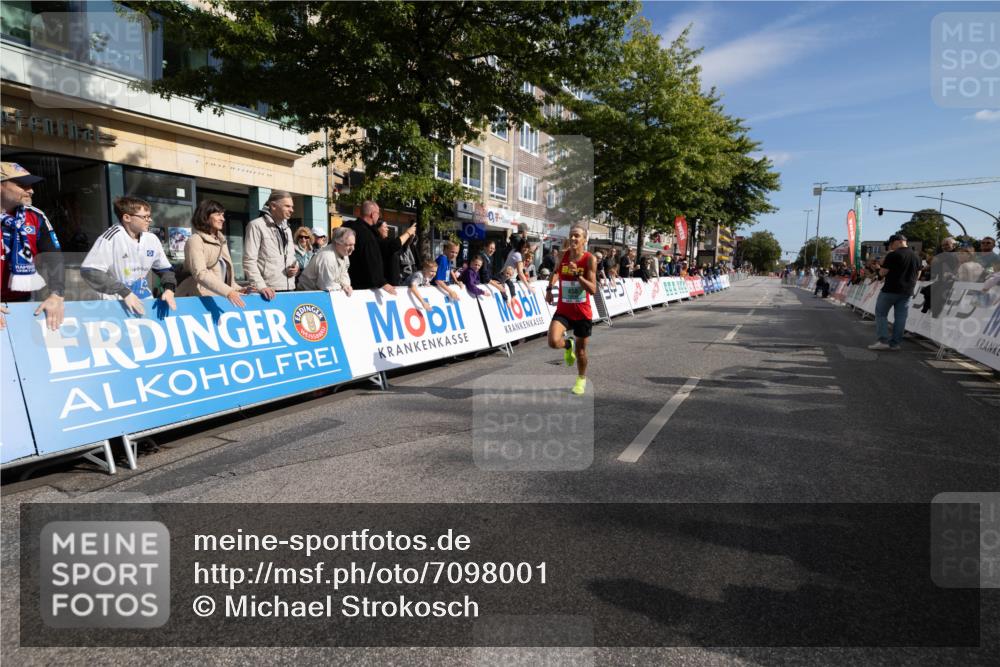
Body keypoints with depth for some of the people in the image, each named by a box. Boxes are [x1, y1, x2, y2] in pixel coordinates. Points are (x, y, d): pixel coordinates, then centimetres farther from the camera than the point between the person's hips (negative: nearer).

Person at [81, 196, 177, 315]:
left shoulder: (152, 239, 2)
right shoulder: (112, 237, -14)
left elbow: (165, 269, 15)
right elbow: (89, 272, -18)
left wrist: (169, 289, -4)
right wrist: (124, 292, -23)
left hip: (144, 302, 5)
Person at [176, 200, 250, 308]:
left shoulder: (221, 241, 17)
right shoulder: (195, 240, -6)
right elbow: (200, 273, -20)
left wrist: (237, 289, 3)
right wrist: (227, 291, -30)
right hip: (199, 299, -6)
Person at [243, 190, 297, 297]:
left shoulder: (287, 229, 20)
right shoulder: (256, 225, -3)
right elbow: (249, 261, -10)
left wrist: (295, 267, 4)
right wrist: (261, 286, -22)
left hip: (289, 289, 7)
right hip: (269, 290, -7)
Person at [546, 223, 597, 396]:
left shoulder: (590, 259, -14)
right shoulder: (563, 255, -3)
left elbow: (593, 289, -19)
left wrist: (577, 274, -30)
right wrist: (549, 288, 6)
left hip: (582, 313, -2)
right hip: (563, 310, 2)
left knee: (580, 349, 11)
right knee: (553, 342, -21)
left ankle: (581, 379, 38)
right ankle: (568, 345, 18)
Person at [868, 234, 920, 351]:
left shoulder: (893, 255, -12)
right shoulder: (915, 256, 10)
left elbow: (882, 273, -11)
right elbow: (917, 274, 17)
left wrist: (883, 264, 6)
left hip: (891, 289, -6)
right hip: (907, 291, 6)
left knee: (881, 313, 3)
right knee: (901, 317, 5)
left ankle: (883, 340, -7)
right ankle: (895, 343, 7)